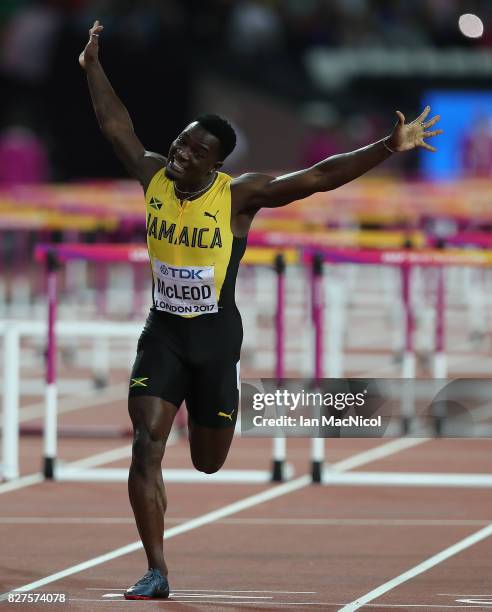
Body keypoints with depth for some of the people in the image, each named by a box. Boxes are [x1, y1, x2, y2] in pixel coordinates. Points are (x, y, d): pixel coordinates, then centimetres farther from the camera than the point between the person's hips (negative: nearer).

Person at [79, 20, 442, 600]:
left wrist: (389, 147, -27)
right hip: (162, 332, 2)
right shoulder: (154, 177, -4)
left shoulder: (240, 194, -14)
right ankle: (156, 573, -9)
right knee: (145, 447, -14)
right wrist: (92, 67, 14)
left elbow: (320, 177, -20)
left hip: (216, 337, -2)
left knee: (208, 463, 12)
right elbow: (115, 126, 11)